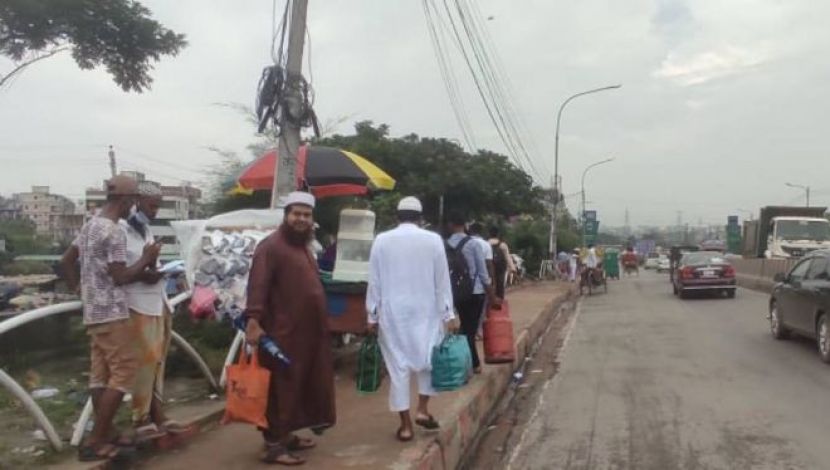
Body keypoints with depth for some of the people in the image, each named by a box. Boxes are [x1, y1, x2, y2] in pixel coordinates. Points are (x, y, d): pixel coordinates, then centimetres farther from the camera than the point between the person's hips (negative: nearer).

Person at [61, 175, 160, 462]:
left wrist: (78, 287, 22)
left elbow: (66, 260, 20)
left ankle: (105, 434, 19)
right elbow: (120, 277, -18)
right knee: (123, 373, -5)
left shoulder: (90, 226, 13)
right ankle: (95, 442, -3)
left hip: (93, 313, 10)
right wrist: (147, 258, -6)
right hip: (111, 314, -10)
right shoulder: (114, 232, -18)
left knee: (100, 375, 12)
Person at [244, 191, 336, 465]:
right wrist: (253, 320, -30)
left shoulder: (303, 246, 18)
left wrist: (320, 326, 23)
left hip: (307, 333, 9)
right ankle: (273, 445, 5)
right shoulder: (271, 246, -11)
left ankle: (287, 435, 29)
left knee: (300, 385, 16)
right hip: (283, 333, -9)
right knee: (281, 388, -3)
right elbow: (257, 286, -20)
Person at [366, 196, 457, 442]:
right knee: (429, 358, 19)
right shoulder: (433, 239, -3)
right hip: (425, 310, 0)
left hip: (392, 311, 0)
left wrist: (372, 315, 6)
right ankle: (422, 409, 14)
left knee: (398, 365, 5)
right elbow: (442, 280, -1)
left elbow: (374, 281, 0)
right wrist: (448, 314, 4)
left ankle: (405, 425, 9)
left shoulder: (382, 240, -2)